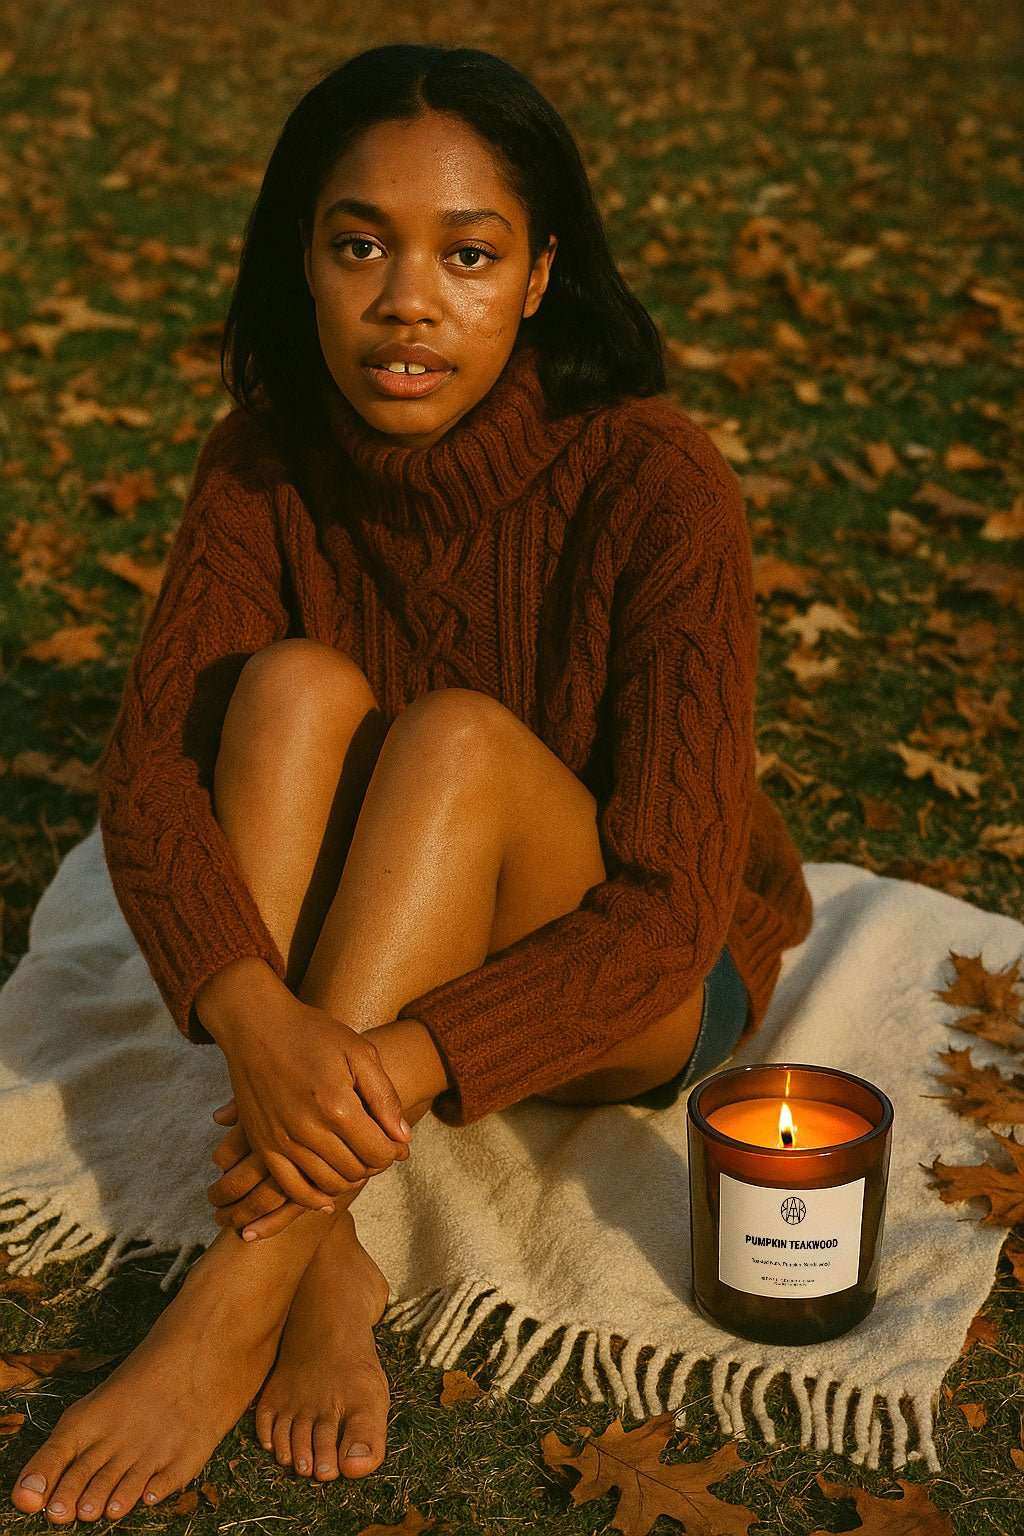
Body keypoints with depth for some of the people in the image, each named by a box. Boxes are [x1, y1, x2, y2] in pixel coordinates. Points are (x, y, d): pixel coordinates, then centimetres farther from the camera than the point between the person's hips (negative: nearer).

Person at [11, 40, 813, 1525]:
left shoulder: (653, 485, -25)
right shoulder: (268, 461, -12)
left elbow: (671, 905, -28)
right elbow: (148, 765, -21)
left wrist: (406, 1065, -42)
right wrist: (256, 1012, -40)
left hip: (633, 998, -3)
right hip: (361, 963, 4)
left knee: (458, 737, -33)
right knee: (295, 685, -26)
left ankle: (238, 1296, -33)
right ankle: (322, 1262, -30)